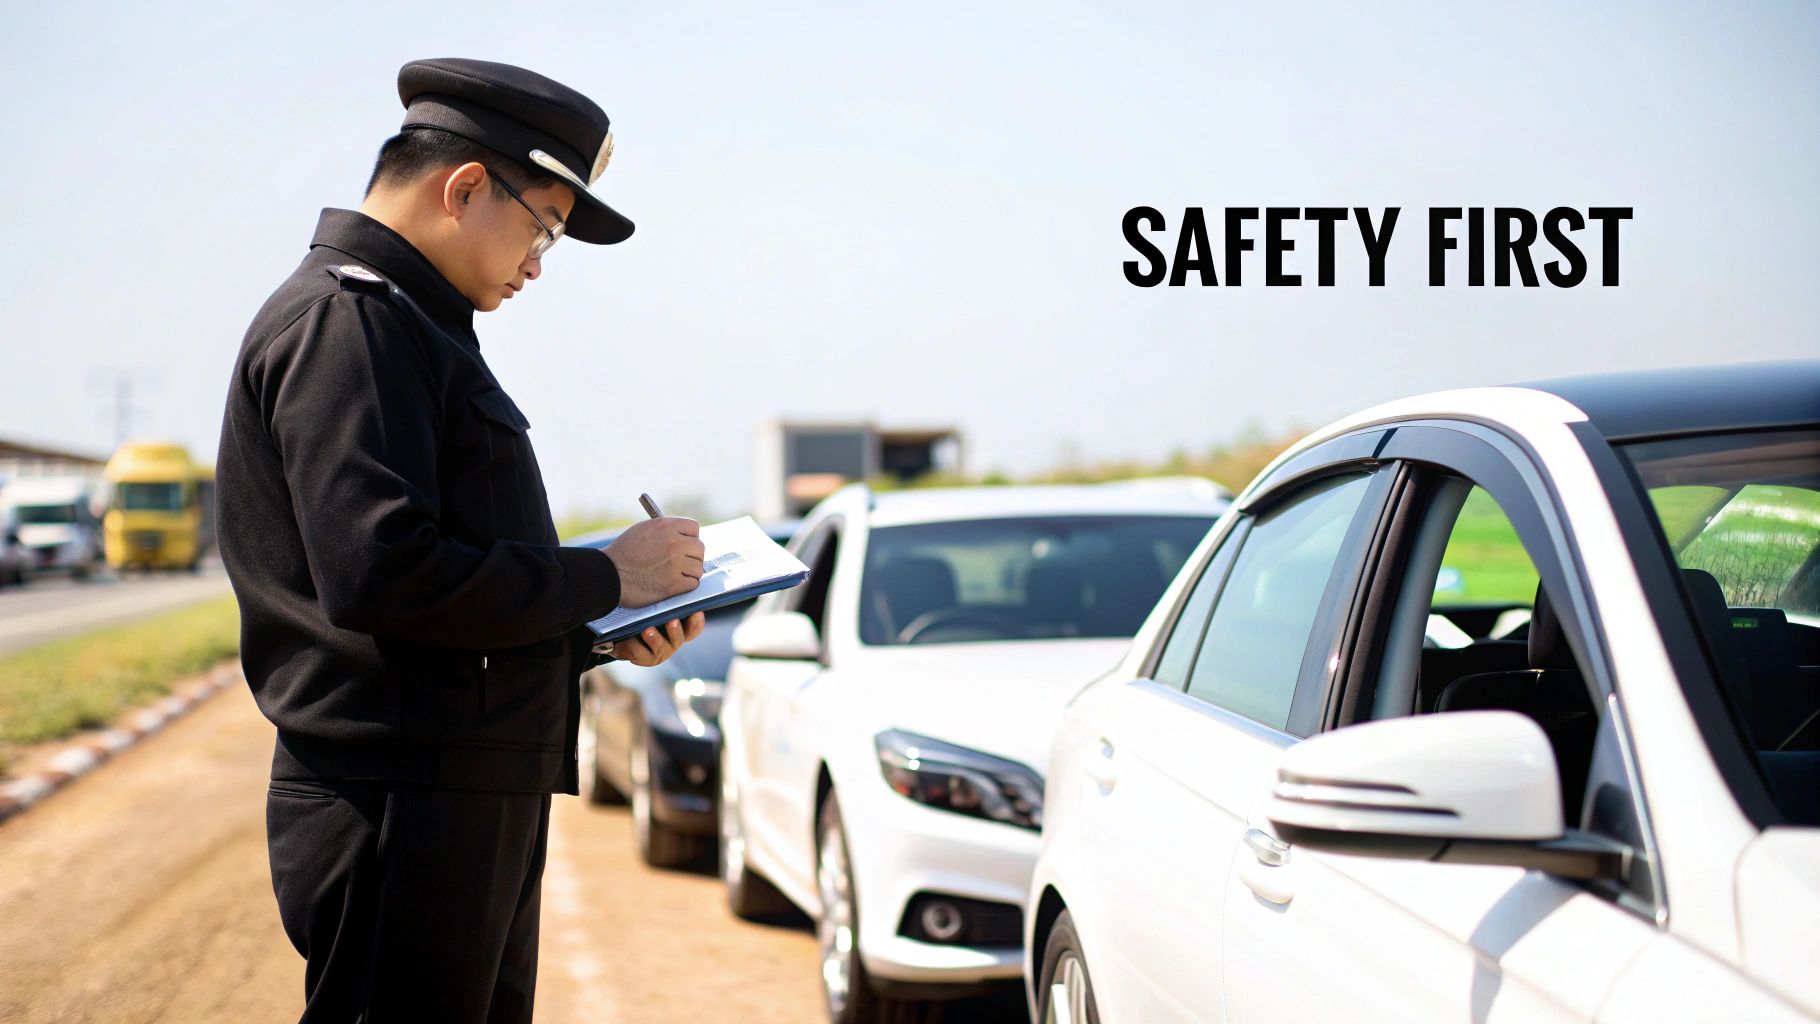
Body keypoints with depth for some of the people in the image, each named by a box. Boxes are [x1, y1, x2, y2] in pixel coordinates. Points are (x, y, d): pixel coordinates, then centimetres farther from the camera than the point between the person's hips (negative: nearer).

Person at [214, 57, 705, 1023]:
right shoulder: (344, 320, -12)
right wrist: (604, 578, -14)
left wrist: (602, 636, 9)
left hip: (473, 806, 11)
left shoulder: (407, 327, 21)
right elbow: (378, 575, -24)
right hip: (401, 810, -10)